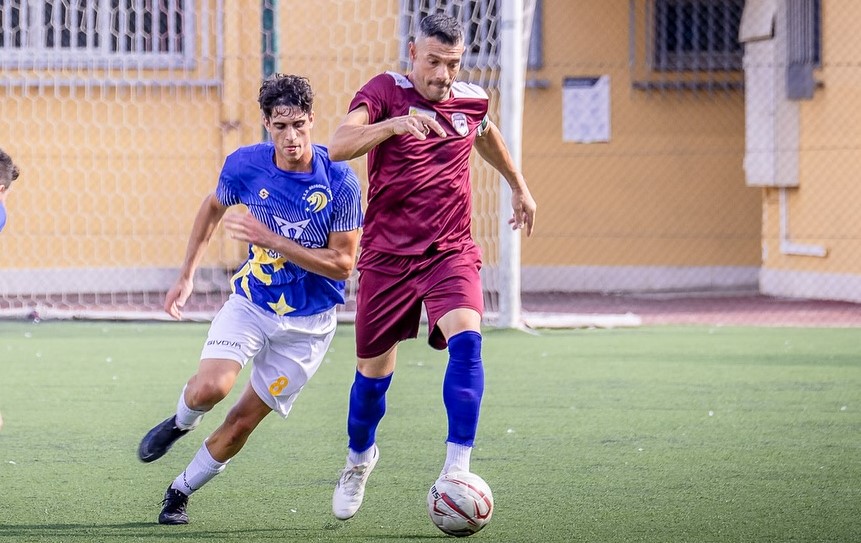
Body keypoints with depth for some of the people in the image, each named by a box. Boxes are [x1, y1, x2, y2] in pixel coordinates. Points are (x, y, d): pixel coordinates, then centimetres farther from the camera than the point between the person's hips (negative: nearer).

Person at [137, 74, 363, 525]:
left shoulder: (340, 182, -19)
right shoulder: (245, 164, -11)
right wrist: (186, 277, 11)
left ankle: (179, 493, 21)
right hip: (251, 303, 1)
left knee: (244, 420, 0)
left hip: (309, 323, -1)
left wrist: (273, 241, -26)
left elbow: (342, 264, -17)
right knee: (210, 388, -24)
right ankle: (179, 422, 12)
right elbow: (212, 207, 11)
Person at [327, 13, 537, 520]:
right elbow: (339, 146, -26)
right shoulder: (386, 91, -9)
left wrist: (520, 187, 36)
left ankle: (457, 468, -28)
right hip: (386, 255, -2)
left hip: (450, 251, 2)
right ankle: (360, 458, 39)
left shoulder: (471, 100, 4)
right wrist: (392, 124, -42)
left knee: (466, 340, -26)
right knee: (374, 372, 8)